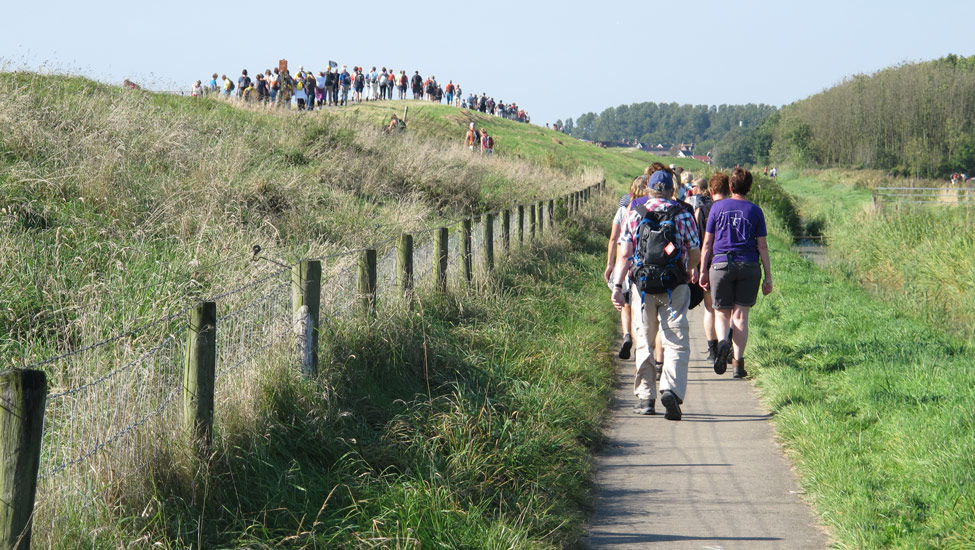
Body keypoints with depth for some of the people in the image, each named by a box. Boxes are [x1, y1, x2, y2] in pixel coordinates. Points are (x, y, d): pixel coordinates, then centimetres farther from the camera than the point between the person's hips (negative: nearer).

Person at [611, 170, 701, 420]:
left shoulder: (634, 215, 4)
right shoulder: (683, 216, 1)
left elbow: (624, 254, -3)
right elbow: (695, 256, 4)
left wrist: (617, 286, -3)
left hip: (641, 287, 2)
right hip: (674, 287, -1)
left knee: (644, 343, 11)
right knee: (677, 343, -1)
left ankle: (645, 397, 12)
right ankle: (671, 389, -22)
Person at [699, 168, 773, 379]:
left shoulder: (718, 207, 3)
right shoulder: (755, 211, 2)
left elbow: (707, 243, 4)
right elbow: (762, 246, 1)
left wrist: (703, 271, 11)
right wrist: (768, 277, 5)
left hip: (721, 264, 0)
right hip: (749, 266, 0)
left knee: (722, 313, 11)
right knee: (740, 315, 6)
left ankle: (723, 341, -20)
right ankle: (738, 363, 3)